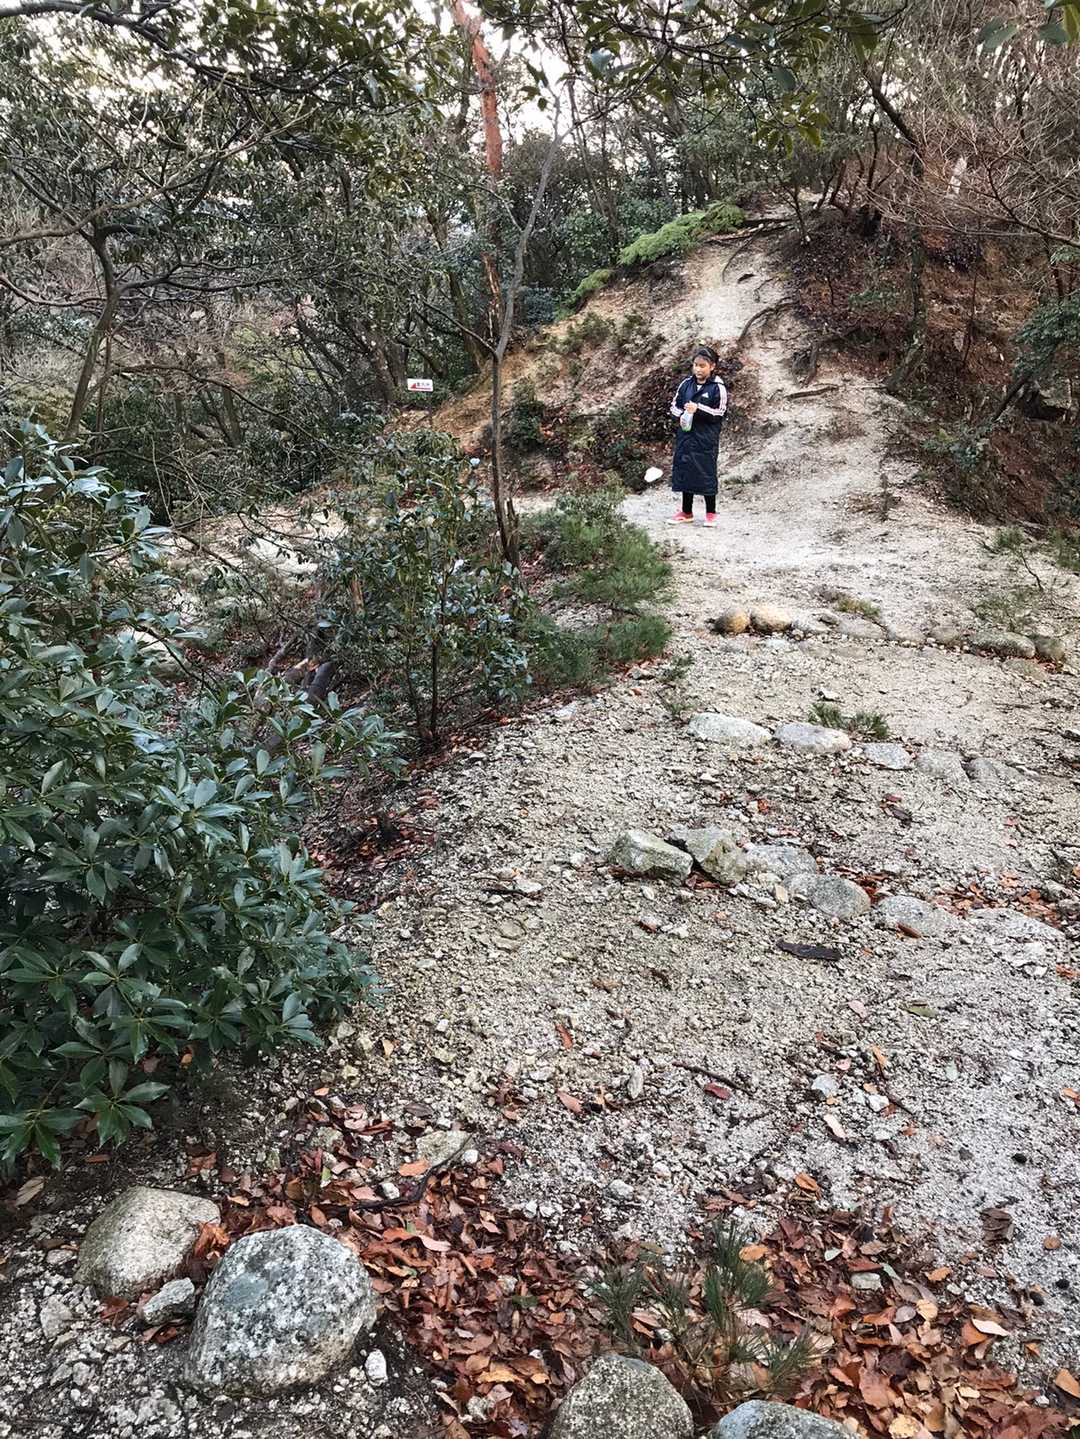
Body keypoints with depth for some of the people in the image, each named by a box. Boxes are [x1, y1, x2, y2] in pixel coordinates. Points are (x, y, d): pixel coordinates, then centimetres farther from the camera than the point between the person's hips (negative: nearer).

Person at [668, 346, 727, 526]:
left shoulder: (717, 387, -7)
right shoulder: (687, 383, 7)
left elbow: (720, 413, -10)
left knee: (707, 473, 0)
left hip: (706, 439, -5)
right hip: (686, 435, 5)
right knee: (685, 472, 9)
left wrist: (698, 408, -20)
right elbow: (674, 405, 14)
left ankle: (711, 513, 14)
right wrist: (681, 415, -8)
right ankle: (686, 513, 21)